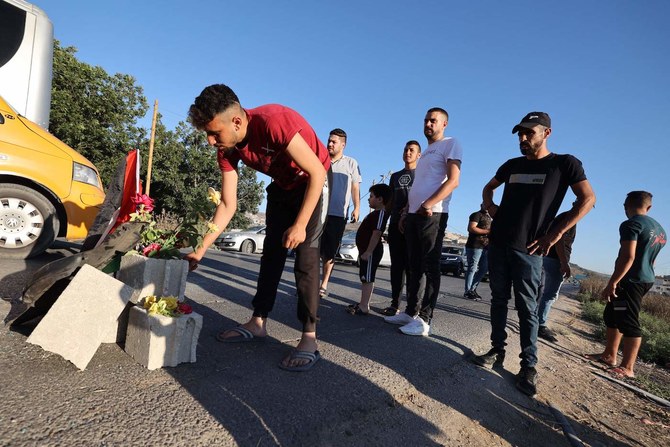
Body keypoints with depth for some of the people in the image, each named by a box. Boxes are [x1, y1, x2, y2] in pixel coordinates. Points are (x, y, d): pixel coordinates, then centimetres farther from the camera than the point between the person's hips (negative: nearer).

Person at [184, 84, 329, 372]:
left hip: (312, 182, -7)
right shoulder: (226, 148, -12)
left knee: (305, 255, -16)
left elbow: (317, 173, -29)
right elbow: (228, 204, -7)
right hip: (282, 185, 7)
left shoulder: (274, 122, -34)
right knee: (272, 252, 6)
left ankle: (309, 338, -11)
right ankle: (258, 323, 15)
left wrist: (300, 224, -29)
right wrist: (200, 250, -9)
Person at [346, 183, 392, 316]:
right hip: (366, 251, 11)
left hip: (371, 252, -11)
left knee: (367, 279, -6)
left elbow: (376, 234, -24)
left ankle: (364, 307, -1)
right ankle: (363, 303, 24)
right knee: (365, 278, 15)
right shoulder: (375, 213, 17)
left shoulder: (381, 213, -16)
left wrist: (368, 252, -25)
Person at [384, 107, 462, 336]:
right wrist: (405, 212, 18)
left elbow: (453, 180, -13)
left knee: (430, 267, -6)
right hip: (413, 214, 9)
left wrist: (429, 204, -24)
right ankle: (410, 312, 17)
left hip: (432, 214, -8)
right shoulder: (425, 152, 26)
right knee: (414, 266, 10)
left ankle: (424, 320, -2)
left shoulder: (450, 144, 0)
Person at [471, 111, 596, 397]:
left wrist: (556, 233, -12)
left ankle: (528, 366, 8)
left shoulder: (565, 164, -1)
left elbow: (587, 200, -6)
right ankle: (497, 350, 20)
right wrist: (488, 205, 5)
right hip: (497, 243, 5)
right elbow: (489, 187, 27)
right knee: (499, 299, 9)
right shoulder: (512, 165, 12)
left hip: (528, 247, -5)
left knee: (526, 307, -1)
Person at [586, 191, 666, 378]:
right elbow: (649, 259, 21)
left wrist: (612, 283, -23)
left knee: (628, 322, -5)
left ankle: (627, 368, 1)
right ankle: (609, 355, 24)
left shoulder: (631, 224, -14)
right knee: (612, 316, 16)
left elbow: (628, 257, -23)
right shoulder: (660, 229, 15)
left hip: (630, 280, -9)